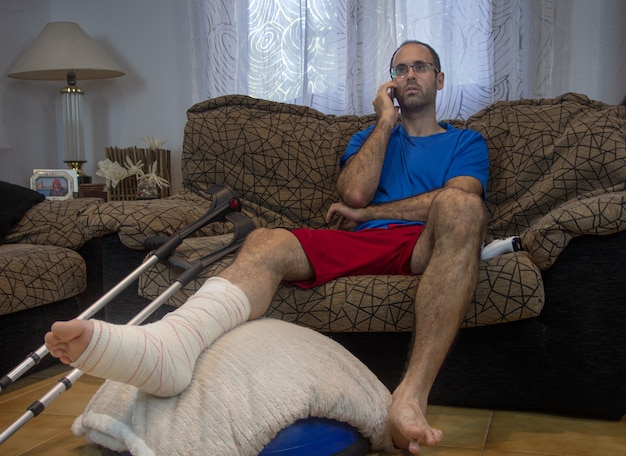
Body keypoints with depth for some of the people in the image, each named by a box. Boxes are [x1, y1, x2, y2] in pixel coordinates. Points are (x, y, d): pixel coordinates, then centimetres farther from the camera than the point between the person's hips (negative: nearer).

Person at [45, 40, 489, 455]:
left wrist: (365, 212, 2)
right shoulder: (368, 137, 31)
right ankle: (167, 344, -61)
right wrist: (386, 119, 13)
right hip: (359, 244, 2)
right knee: (265, 242, -26)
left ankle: (412, 393, -50)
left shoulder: (466, 142, 24)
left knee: (459, 203, -37)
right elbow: (354, 192, 7)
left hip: (429, 243, -2)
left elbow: (458, 199, -1)